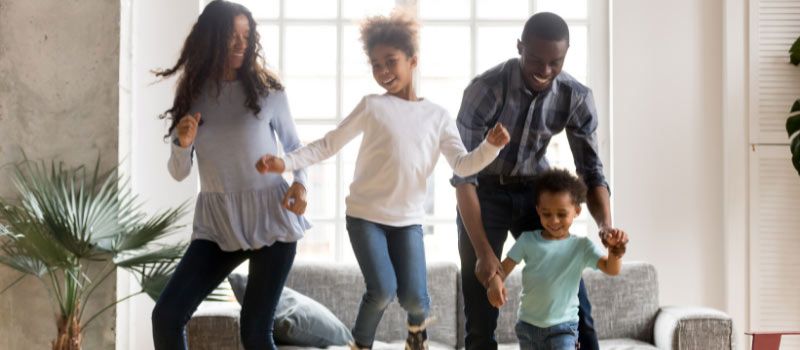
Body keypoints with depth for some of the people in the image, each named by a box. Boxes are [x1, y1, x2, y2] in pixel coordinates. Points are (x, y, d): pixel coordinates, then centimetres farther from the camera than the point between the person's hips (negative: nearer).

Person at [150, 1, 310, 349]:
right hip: (217, 224, 3)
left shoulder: (267, 90, 0)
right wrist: (183, 144, -13)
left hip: (270, 219, -2)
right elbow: (179, 173, 9)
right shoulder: (192, 95, 5)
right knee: (166, 316, -8)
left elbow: (293, 145, 12)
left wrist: (300, 182, -8)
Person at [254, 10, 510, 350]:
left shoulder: (438, 115, 3)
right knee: (382, 290, -16)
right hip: (365, 214, -2)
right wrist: (285, 162, -16)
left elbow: (463, 165, -3)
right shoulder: (372, 106, -3)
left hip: (408, 218, 2)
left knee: (413, 296, -8)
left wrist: (490, 145, -22)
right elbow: (328, 144, -3)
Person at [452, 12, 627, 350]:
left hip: (534, 191, 3)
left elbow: (590, 170, -9)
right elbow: (463, 174, -25)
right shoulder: (486, 89, -26)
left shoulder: (577, 97, -15)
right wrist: (483, 252, -31)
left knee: (572, 296, -2)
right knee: (481, 313, -5)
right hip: (485, 193, -3)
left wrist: (605, 224, -29)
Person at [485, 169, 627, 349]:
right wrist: (495, 283, -25)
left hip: (563, 327, -3)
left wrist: (615, 251, -35)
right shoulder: (528, 240, -1)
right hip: (528, 324, 3)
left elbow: (611, 269, -13)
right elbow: (504, 267, -3)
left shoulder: (581, 246, -4)